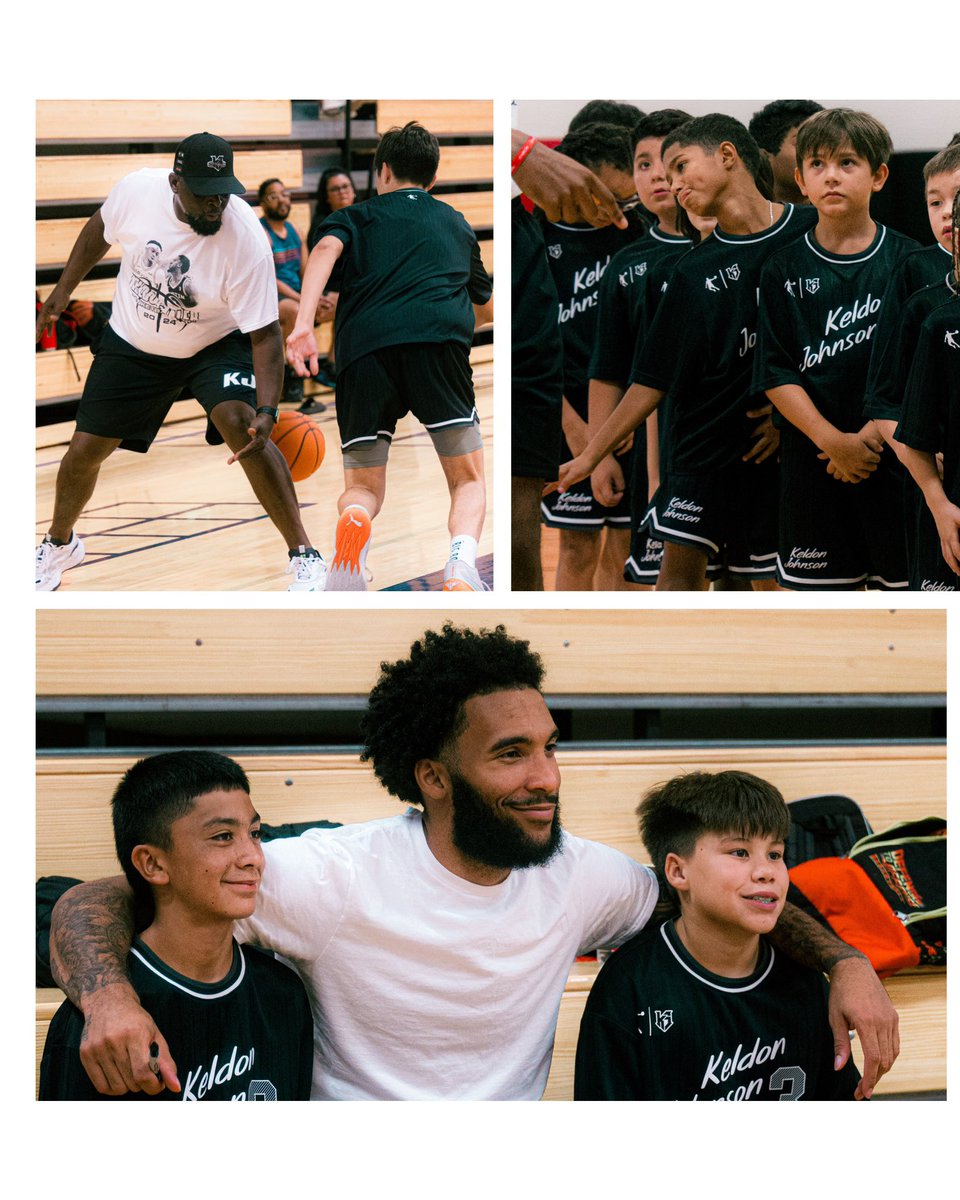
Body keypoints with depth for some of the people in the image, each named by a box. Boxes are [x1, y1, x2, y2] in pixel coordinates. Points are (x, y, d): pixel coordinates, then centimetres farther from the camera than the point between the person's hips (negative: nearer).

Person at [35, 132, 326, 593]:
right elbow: (99, 230, 0)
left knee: (239, 425, -28)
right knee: (84, 451, 5)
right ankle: (59, 544, 37)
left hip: (216, 345, -3)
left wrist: (267, 410, -40)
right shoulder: (137, 190, -24)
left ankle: (304, 556, -18)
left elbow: (264, 334, -28)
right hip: (132, 344, 3)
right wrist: (62, 291, 6)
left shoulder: (246, 239, -32)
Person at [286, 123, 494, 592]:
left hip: (363, 346, 0)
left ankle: (353, 521, -25)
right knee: (468, 481, 10)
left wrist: (302, 325, -11)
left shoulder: (356, 216, 26)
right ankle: (461, 563, -23)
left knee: (362, 486, 14)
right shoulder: (457, 224, 33)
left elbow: (326, 249, 2)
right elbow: (488, 310, 45)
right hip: (439, 338, 0)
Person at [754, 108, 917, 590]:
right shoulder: (785, 270, 3)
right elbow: (776, 374, -2)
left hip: (895, 460, -1)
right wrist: (833, 441, -13)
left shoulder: (907, 260, 1)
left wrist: (871, 436, -13)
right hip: (814, 467, 1)